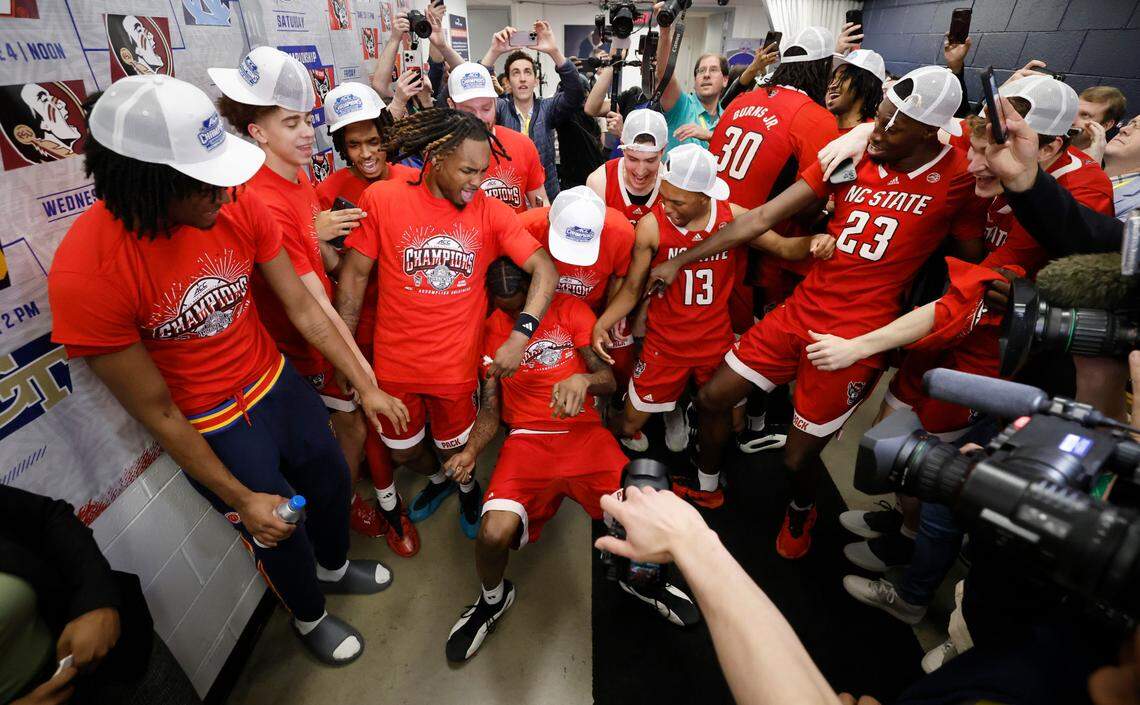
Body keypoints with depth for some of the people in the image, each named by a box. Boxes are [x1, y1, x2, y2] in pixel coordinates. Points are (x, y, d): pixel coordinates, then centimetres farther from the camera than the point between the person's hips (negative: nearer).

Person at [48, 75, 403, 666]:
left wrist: (366, 387, -6)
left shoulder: (239, 207, -18)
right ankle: (309, 617, 51)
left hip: (277, 383, 4)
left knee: (332, 479, 23)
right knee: (280, 536, 15)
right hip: (209, 427, -4)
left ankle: (334, 567, 58)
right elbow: (156, 412, -19)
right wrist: (240, 498, -13)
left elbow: (304, 309, -9)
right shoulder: (85, 273, -28)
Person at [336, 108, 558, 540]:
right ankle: (438, 480, 57)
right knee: (402, 452, 22)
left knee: (455, 450, 19)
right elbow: (354, 274, -3)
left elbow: (545, 269, -11)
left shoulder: (490, 212, -8)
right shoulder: (381, 199, -9)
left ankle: (468, 487, 55)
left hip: (456, 365, -1)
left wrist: (520, 336, -22)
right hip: (394, 363, 1)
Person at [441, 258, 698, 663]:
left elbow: (609, 379, -4)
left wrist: (583, 379, -28)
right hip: (527, 440, 0)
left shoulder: (571, 310, 6)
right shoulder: (492, 328, 10)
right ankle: (493, 599, 14)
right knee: (494, 533, -24)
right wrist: (470, 451, -10)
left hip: (585, 432, 0)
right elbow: (490, 408, 9)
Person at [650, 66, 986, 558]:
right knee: (711, 399, 7)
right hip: (801, 309, 4)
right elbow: (760, 218, -1)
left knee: (799, 456, 4)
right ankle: (707, 483, 37)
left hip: (857, 334, -4)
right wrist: (680, 261, -3)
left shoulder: (958, 177, -5)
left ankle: (800, 513, 42)